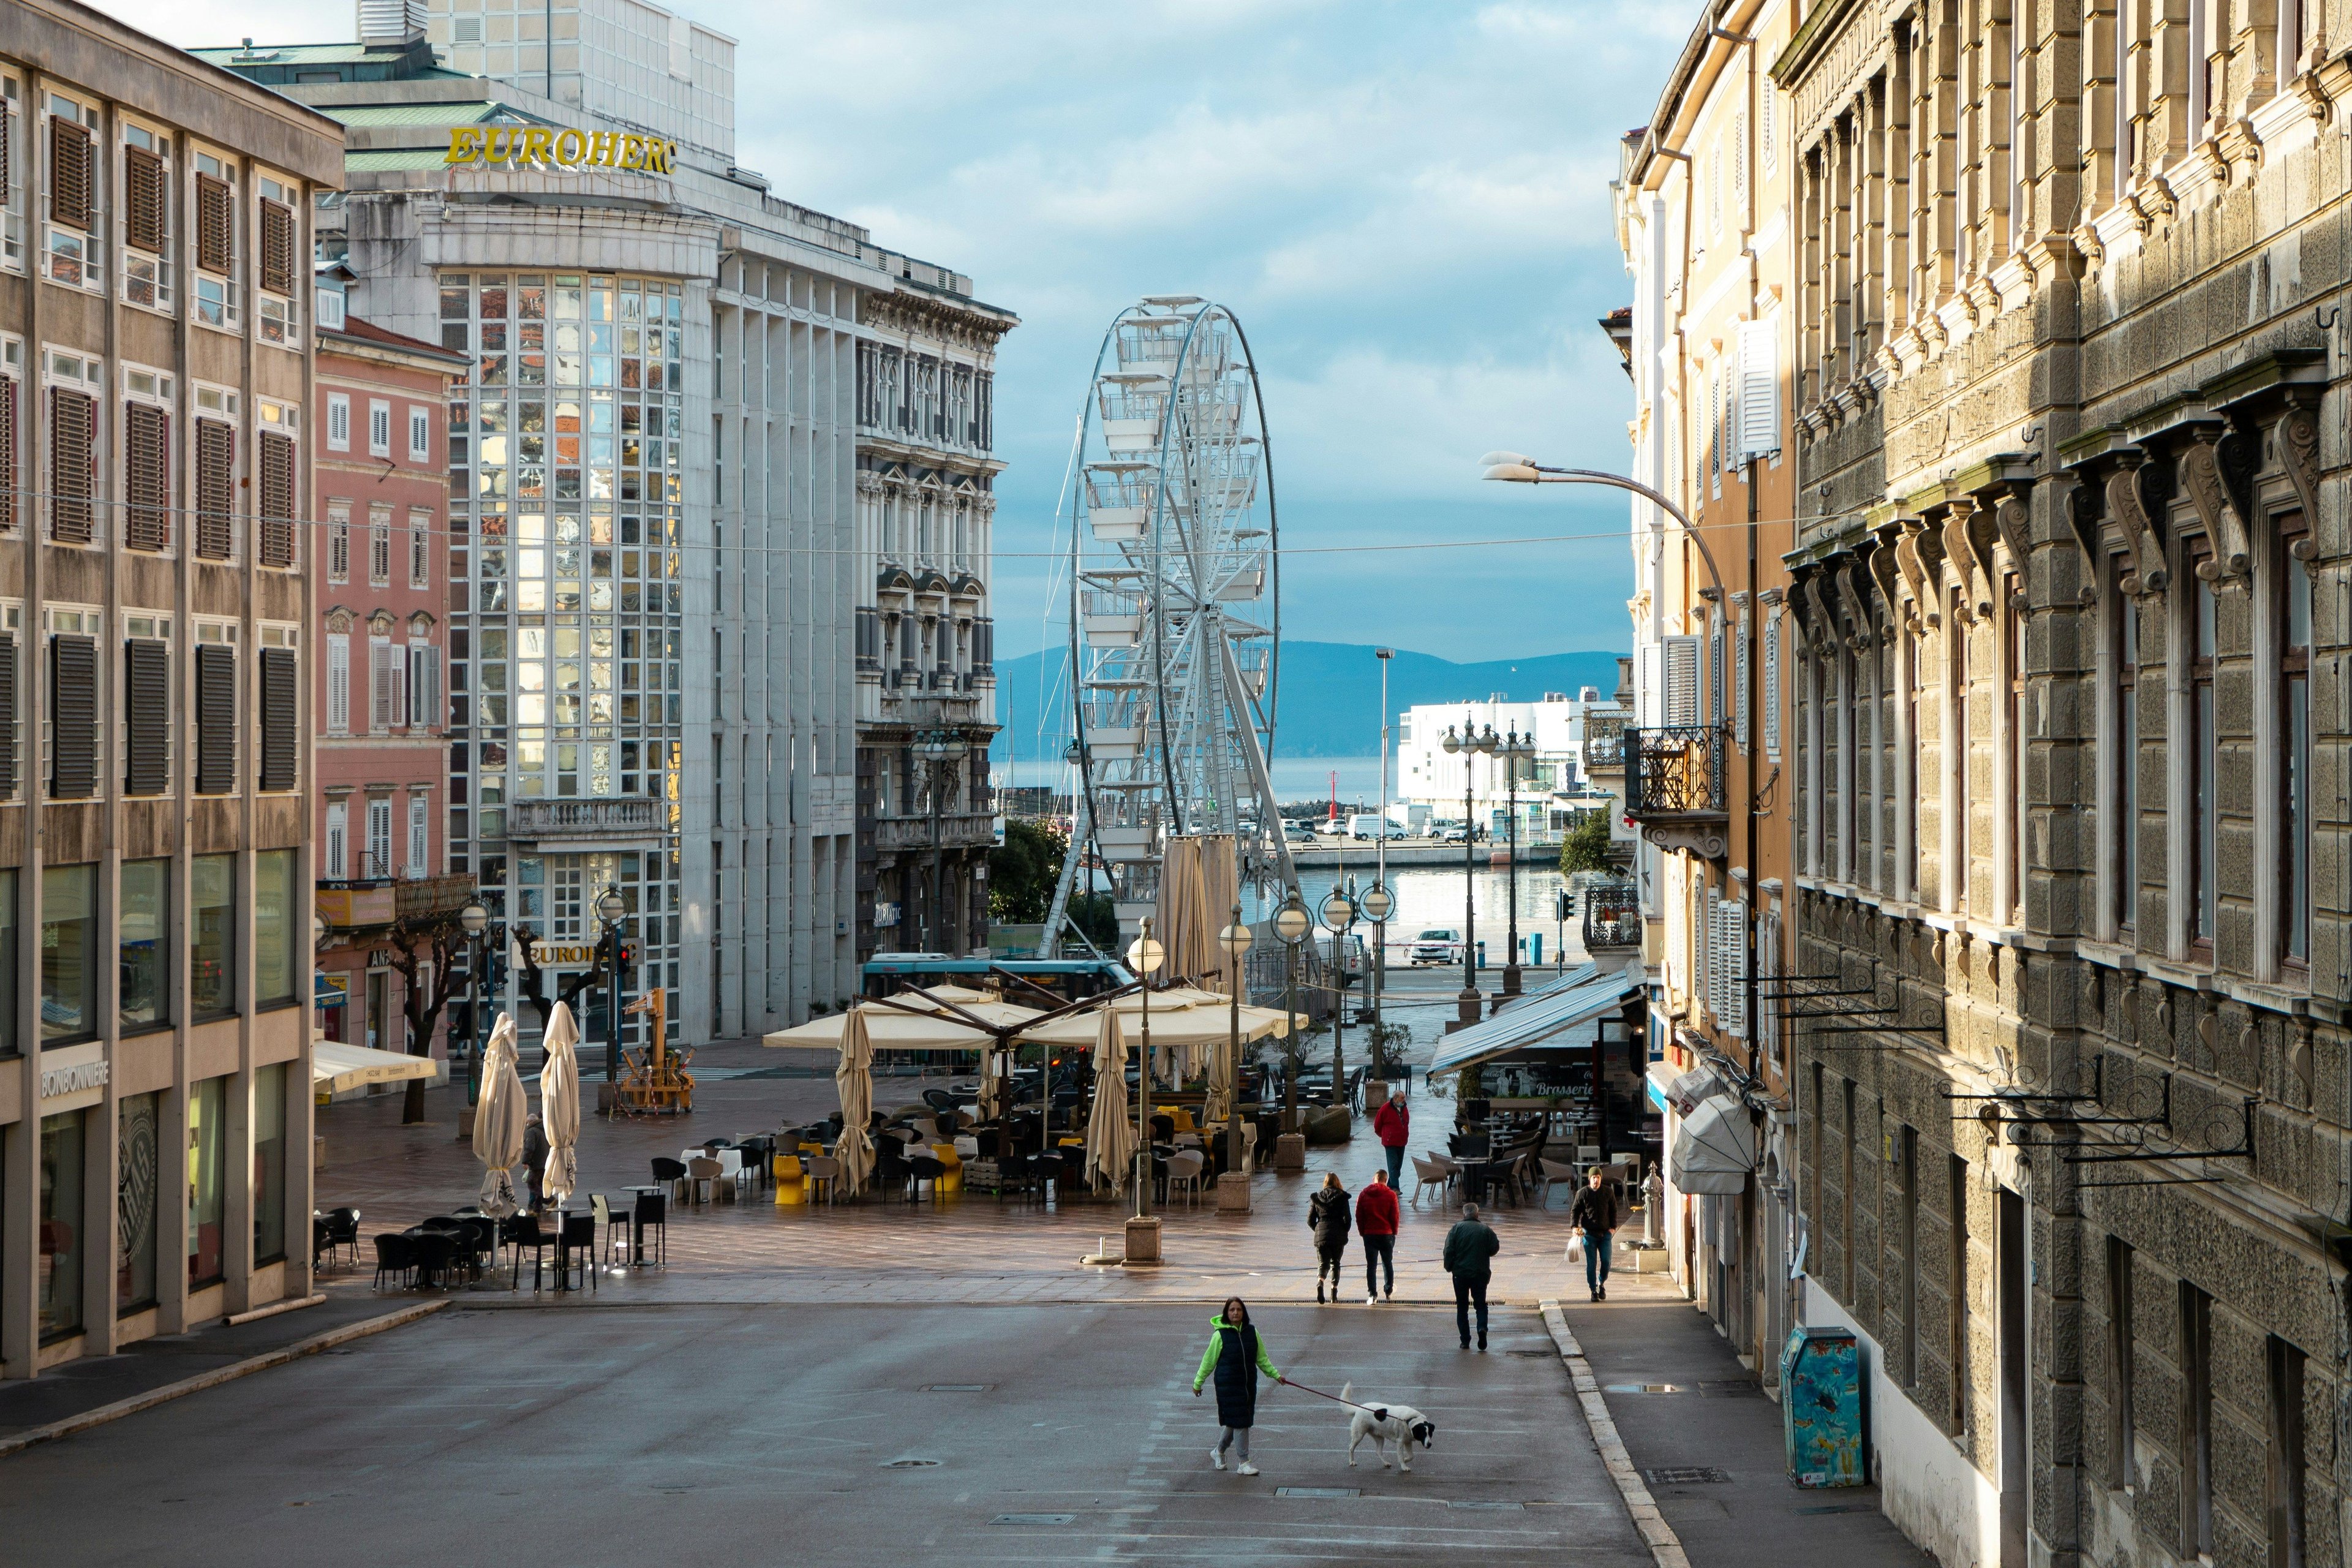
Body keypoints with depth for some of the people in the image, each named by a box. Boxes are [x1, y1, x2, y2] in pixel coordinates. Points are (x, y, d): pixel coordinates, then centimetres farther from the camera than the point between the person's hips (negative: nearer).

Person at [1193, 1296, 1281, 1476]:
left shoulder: (1252, 1332, 3)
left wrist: (1275, 1375, 15)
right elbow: (1209, 1361, 0)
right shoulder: (1220, 1335, -9)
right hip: (1228, 1385, -5)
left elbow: (1262, 1358, 15)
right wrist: (1198, 1383, 5)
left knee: (1236, 1422, 13)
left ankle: (1219, 1451, 34)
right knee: (1239, 1422, -6)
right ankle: (1244, 1462, 0)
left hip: (1248, 1385, 5)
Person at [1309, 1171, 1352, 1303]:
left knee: (1323, 1263, 2)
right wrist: (1344, 1232, 8)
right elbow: (1347, 1218, -8)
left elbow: (1310, 1220, 5)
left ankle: (1320, 1283, -28)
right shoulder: (1342, 1198, -1)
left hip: (1321, 1235, 1)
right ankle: (1334, 1291, 10)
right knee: (1336, 1263, 14)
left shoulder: (1317, 1198, 6)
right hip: (1338, 1236, -1)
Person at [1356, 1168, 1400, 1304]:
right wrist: (1394, 1232, 9)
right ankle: (1389, 1291, 26)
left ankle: (1372, 1294, -5)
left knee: (1371, 1266, 2)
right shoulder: (1391, 1195, -6)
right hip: (1386, 1234, -1)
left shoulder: (1364, 1194, -1)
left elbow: (1359, 1216, 1)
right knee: (1388, 1263, 16)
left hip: (1369, 1235, 1)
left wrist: (1362, 1232, 11)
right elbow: (1395, 1216, -4)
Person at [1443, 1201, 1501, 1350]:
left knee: (1462, 1306, 9)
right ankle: (1482, 1327, -15)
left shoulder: (1457, 1229, -4)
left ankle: (1465, 1340, 7)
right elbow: (1495, 1249, 2)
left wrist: (1449, 1267, 6)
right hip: (1481, 1273, 1)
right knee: (1481, 1303, 13)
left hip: (1460, 1273, -1)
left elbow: (1449, 1250, -8)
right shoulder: (1486, 1230, -1)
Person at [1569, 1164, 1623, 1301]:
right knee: (1591, 1264, 0)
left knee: (1606, 1261, -4)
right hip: (1589, 1233, -1)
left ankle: (1601, 1284, 20)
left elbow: (1613, 1210, 10)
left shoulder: (1608, 1192, 3)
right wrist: (1575, 1226, -11)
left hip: (1605, 1233, 1)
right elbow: (1575, 1210, 4)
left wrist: (1613, 1227, -1)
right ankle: (1594, 1290, 8)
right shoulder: (1582, 1194, 0)